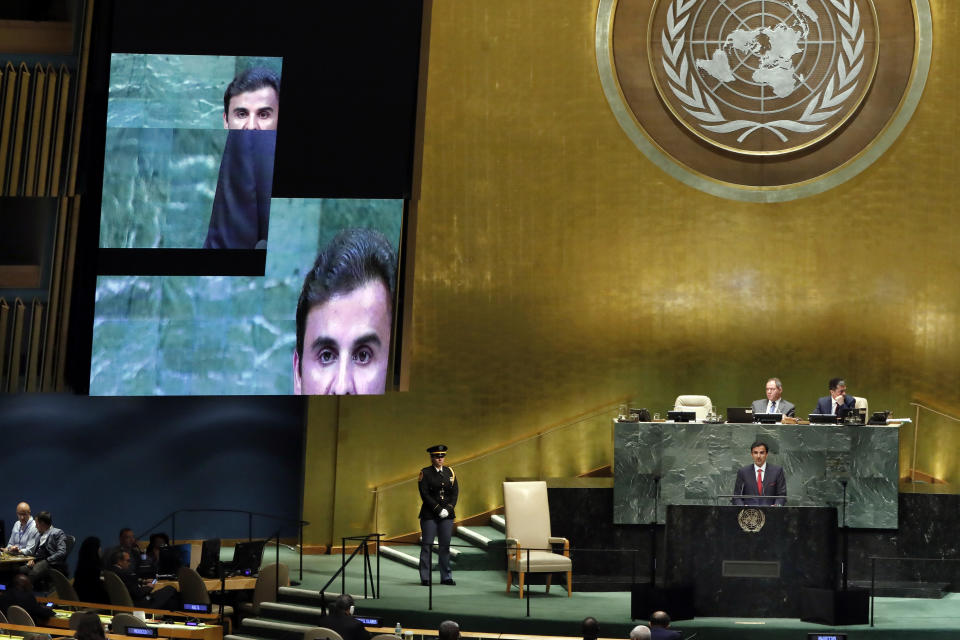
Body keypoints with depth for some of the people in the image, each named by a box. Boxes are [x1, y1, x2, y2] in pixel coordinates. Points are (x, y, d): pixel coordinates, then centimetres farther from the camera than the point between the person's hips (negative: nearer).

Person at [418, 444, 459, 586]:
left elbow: (455, 493, 7)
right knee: (427, 546, -2)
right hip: (429, 515, -3)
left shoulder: (450, 472, 11)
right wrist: (438, 509, -14)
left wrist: (448, 508, -8)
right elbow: (425, 494, -8)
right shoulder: (425, 473, 0)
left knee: (445, 546, 5)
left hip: (447, 515, 3)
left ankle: (446, 577, 10)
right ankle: (425, 578, 2)